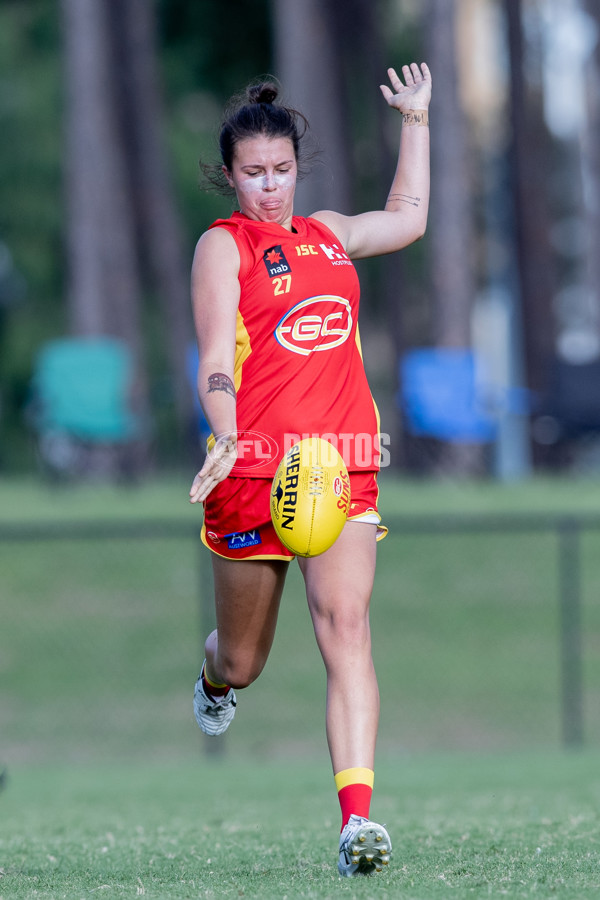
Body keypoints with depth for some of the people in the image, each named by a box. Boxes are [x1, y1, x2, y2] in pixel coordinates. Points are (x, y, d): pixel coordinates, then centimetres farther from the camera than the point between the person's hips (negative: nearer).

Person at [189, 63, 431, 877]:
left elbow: (408, 218, 37)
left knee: (345, 626, -17)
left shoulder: (327, 233, 17)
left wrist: (416, 120, 33)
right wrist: (227, 438, -29)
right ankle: (216, 682, 49)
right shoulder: (223, 245, 0)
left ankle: (357, 817, -26)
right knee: (242, 662, 9)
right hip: (255, 465, -3)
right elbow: (215, 357, -12)